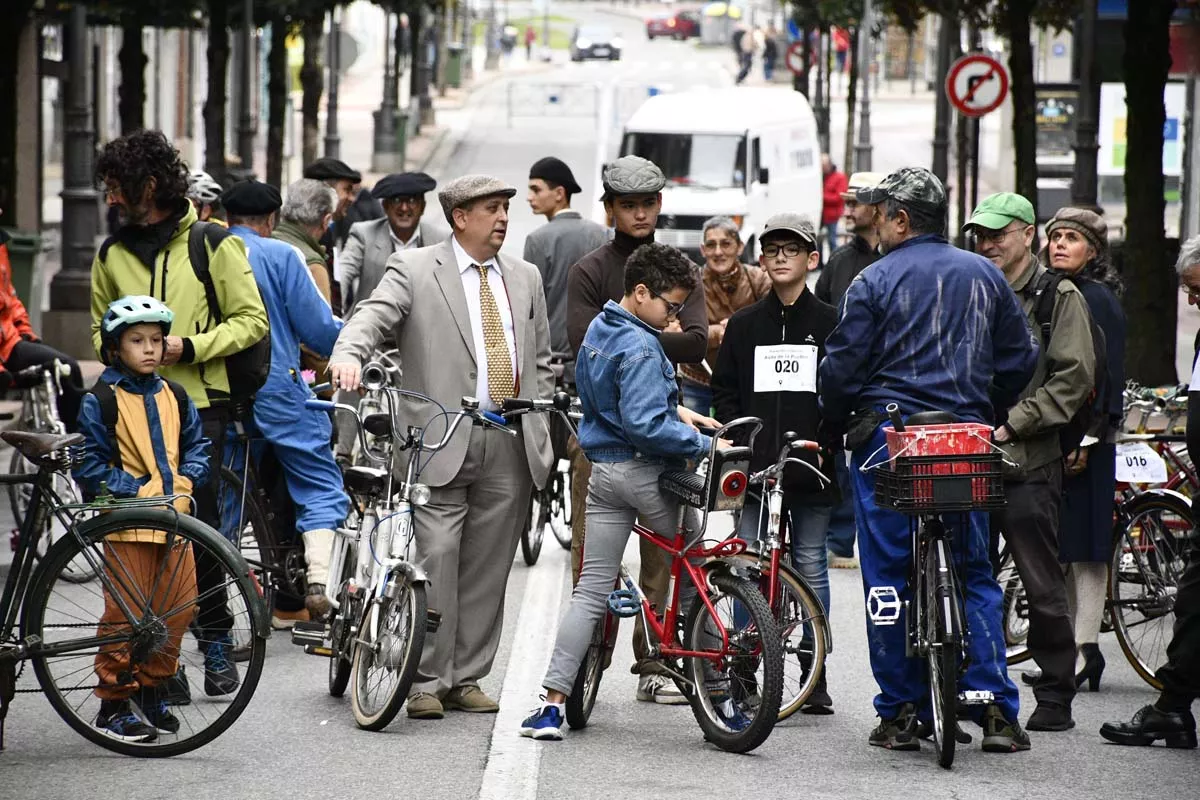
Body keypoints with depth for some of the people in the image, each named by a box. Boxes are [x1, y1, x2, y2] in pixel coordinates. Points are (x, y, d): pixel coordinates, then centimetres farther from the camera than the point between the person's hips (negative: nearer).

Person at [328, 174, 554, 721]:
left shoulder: (524, 278, 17)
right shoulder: (415, 269, 1)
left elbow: (540, 361, 22)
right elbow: (374, 314, -15)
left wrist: (540, 426, 12)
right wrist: (348, 354, -35)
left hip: (510, 448, 5)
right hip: (442, 442, -5)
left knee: (487, 567, 6)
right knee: (436, 559, -9)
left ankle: (466, 678, 14)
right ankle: (426, 682, -3)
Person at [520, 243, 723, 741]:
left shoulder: (598, 329, 11)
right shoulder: (640, 348, -19)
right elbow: (644, 425, -27)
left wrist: (674, 409, 16)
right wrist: (703, 445, -22)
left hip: (603, 471, 8)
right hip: (647, 472, -8)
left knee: (590, 590, 4)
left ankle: (554, 703, -3)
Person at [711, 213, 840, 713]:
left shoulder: (830, 324, 3)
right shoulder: (743, 325, 10)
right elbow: (724, 392, 11)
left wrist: (826, 445, -9)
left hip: (812, 469, -2)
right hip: (755, 468, 2)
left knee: (810, 566, 3)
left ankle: (816, 676, 9)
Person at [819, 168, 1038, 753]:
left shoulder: (875, 281, -4)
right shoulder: (984, 277, 9)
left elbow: (841, 368, -5)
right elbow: (1020, 358, 13)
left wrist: (833, 420, 13)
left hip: (886, 440, -3)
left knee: (888, 578, 3)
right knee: (975, 577, 8)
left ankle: (900, 713, 3)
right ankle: (996, 710, -1)